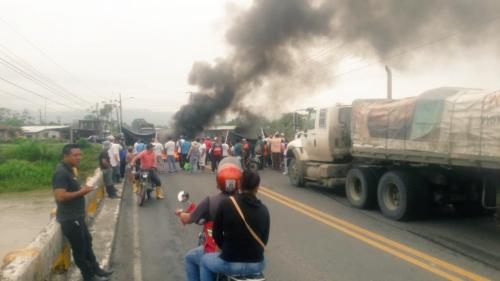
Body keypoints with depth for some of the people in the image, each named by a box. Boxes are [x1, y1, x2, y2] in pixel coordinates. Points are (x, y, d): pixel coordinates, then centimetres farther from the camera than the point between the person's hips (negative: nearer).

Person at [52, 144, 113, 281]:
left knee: (87, 242, 20)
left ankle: (95, 269, 34)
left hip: (76, 216, 10)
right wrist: (80, 192, -21)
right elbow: (60, 196, -30)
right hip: (69, 218, -10)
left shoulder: (70, 170, 10)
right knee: (79, 248, 5)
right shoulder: (61, 172, -22)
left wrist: (81, 189, 7)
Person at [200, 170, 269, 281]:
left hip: (230, 263, -3)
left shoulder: (226, 203, -11)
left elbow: (216, 233, -1)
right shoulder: (264, 210, -2)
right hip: (257, 265, 3)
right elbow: (264, 240, 6)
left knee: (205, 260, 28)